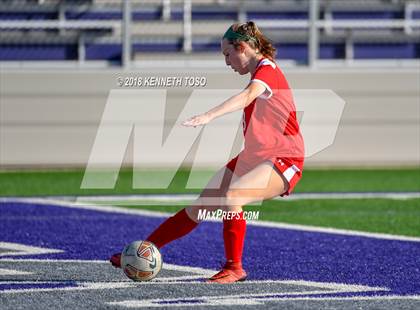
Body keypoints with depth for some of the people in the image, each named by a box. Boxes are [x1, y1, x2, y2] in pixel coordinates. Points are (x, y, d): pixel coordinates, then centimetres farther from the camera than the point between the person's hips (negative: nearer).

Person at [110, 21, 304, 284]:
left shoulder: (267, 70, -16)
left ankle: (234, 268, -18)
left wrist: (208, 116, -52)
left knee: (231, 197, -33)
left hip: (284, 160, -9)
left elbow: (247, 97, -37)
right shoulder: (259, 73, 15)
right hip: (253, 157, 9)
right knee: (199, 208, 5)